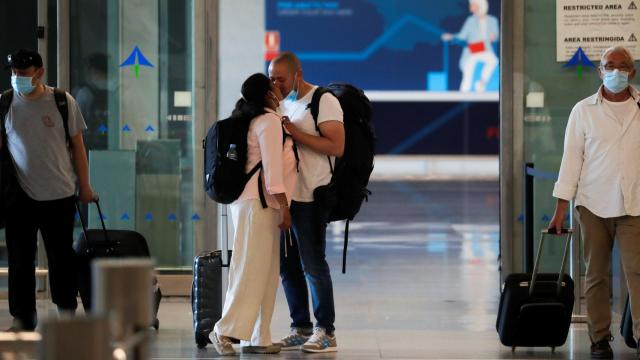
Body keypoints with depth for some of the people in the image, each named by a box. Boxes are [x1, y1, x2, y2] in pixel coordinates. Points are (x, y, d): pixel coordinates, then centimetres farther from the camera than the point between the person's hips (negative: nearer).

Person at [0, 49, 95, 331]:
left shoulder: (63, 102, -2)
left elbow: (77, 145, 4)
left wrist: (84, 185, 5)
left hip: (59, 194, -1)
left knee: (62, 256, 7)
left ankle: (67, 311, 20)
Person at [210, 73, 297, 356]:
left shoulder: (250, 120, 18)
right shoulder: (269, 120, -10)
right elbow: (272, 168, -16)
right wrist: (284, 208, -15)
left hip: (249, 201, 9)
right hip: (259, 203, -9)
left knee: (265, 272, 8)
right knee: (252, 269, -9)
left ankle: (257, 338, 7)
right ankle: (226, 330, -8)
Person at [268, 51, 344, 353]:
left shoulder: (324, 102, -9)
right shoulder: (283, 103, 16)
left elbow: (337, 146, -19)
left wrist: (295, 133, -19)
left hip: (310, 197, -8)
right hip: (284, 195, 8)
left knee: (312, 265, -5)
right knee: (287, 265, 10)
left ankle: (325, 332, 3)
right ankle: (301, 329, 18)